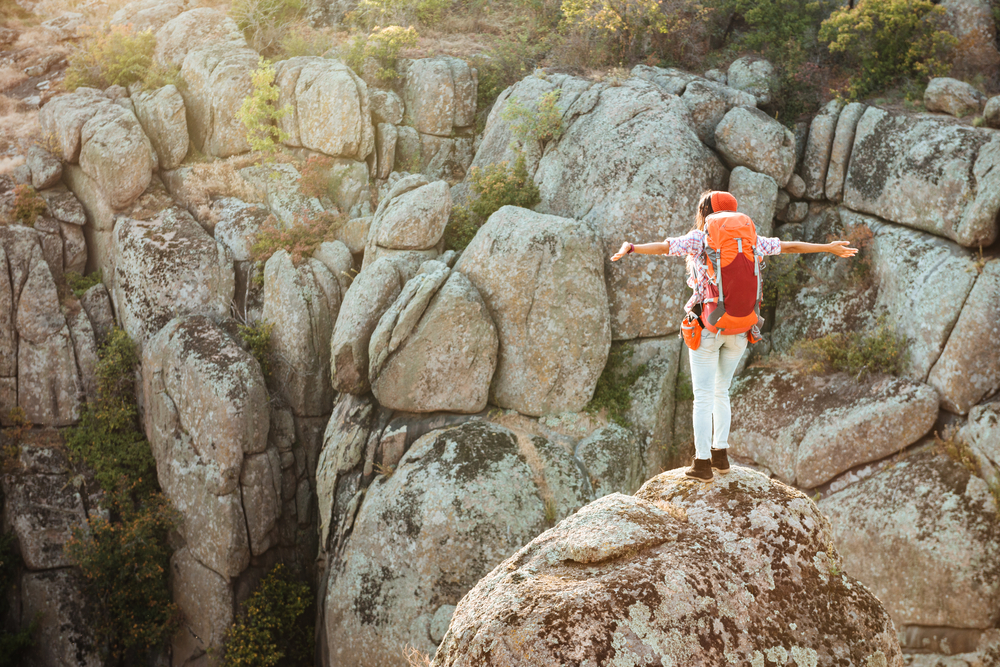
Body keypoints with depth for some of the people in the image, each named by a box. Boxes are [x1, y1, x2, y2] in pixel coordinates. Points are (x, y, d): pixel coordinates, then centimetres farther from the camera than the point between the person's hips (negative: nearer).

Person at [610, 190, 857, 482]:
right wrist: (828, 248, 24)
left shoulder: (699, 238, -5)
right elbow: (790, 246, 13)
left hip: (707, 326, -4)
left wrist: (631, 248, -37)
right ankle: (720, 455, 21)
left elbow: (664, 247, -24)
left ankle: (702, 463, 2)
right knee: (721, 391, 20)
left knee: (703, 395, 2)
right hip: (739, 328, 4)